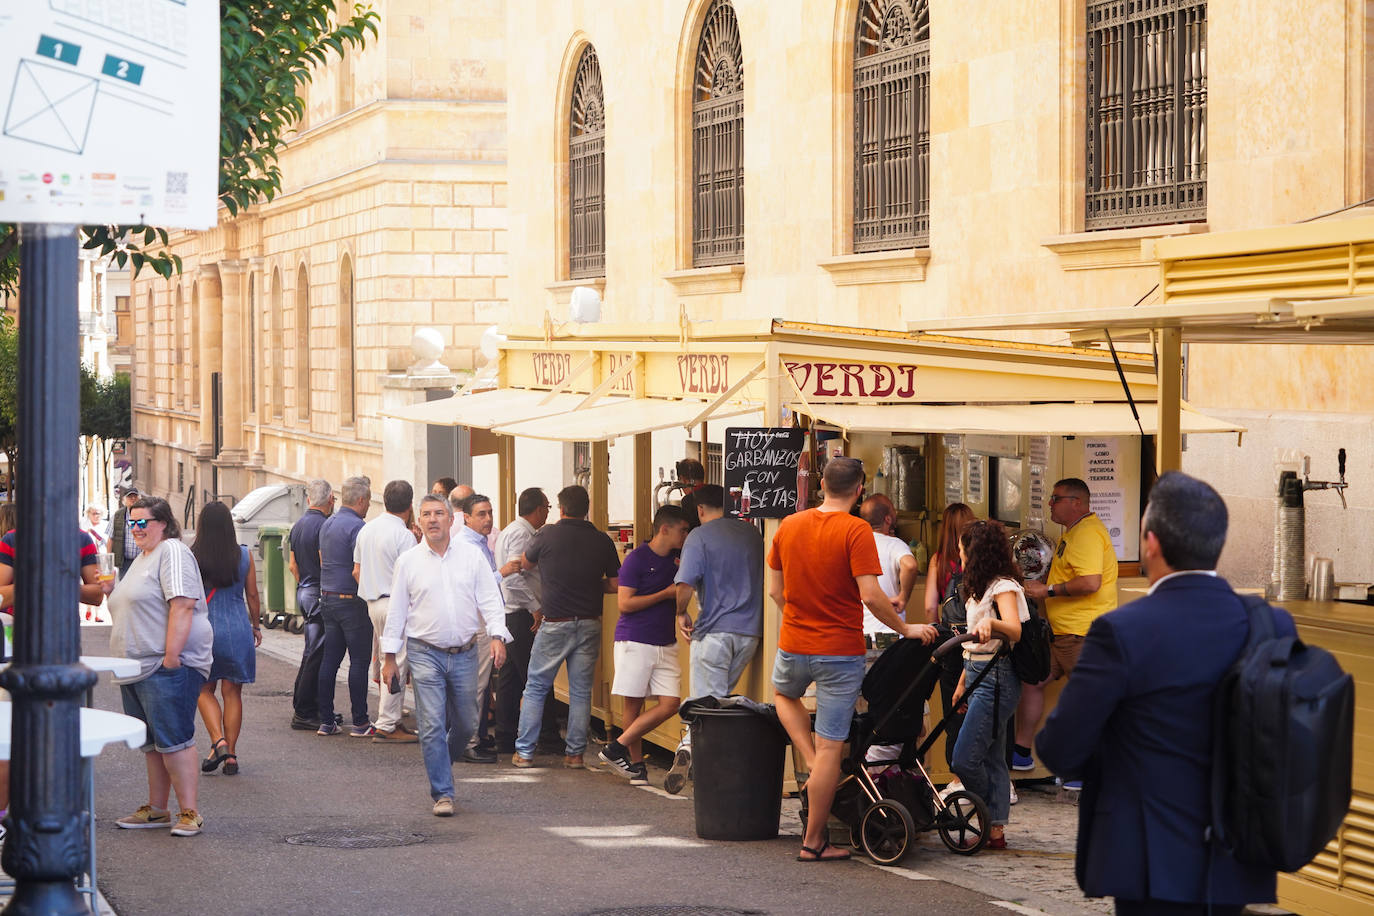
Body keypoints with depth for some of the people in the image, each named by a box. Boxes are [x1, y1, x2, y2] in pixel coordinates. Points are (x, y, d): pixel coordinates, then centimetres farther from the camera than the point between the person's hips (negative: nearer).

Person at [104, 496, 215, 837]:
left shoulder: (173, 552, -9)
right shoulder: (141, 558, 22)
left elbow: (182, 605, -19)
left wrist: (171, 656, -25)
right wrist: (112, 592, 11)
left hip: (168, 667, -10)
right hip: (138, 668, 10)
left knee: (173, 741, -11)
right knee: (151, 744, 13)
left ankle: (189, 813, -9)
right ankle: (156, 810, 20)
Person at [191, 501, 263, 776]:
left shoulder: (192, 557, -8)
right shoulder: (244, 556, -2)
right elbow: (252, 594, 6)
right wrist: (256, 625, 19)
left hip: (204, 629, -2)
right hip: (238, 630, 2)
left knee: (205, 691, 11)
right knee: (233, 693, 8)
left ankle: (218, 742, -8)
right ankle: (231, 754, 7)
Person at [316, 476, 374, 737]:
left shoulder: (327, 524, 13)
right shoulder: (356, 526, -15)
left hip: (327, 598, 8)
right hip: (351, 601, -8)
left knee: (329, 660, 9)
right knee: (359, 661, -3)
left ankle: (326, 721, 10)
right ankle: (360, 722, -2)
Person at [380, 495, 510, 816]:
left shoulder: (471, 555, 4)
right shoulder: (408, 561, 3)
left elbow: (490, 599, 3)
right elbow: (397, 610, 7)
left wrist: (497, 636, -12)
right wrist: (390, 656, 6)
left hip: (464, 654, 2)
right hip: (426, 654, -2)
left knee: (465, 724, 9)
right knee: (432, 726, -7)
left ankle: (439, 762, 37)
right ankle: (442, 793, -1)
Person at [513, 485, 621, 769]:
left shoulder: (547, 535, -6)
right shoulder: (602, 541, 0)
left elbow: (526, 563, 13)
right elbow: (616, 585, 3)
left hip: (555, 624, -2)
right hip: (589, 623, 2)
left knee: (535, 688, 8)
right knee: (581, 691, 9)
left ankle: (524, 751, 9)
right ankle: (575, 753, 10)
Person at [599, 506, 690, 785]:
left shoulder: (676, 560, 11)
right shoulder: (637, 559, -7)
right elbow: (625, 604, -13)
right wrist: (666, 594, -12)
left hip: (665, 644, 6)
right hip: (635, 641, -6)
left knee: (670, 703, -5)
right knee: (634, 703, -1)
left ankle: (618, 747, 2)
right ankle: (636, 763, 10)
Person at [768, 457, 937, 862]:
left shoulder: (789, 526, 3)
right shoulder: (856, 531, -14)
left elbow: (775, 591, 11)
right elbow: (870, 596, -19)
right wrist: (906, 629, -5)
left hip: (793, 645, 4)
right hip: (841, 651, -4)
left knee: (784, 693, 37)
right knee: (830, 747, 2)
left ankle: (811, 764, 17)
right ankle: (813, 842, 6)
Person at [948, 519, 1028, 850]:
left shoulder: (1003, 587, -11)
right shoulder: (980, 589, 19)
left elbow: (1014, 630, -28)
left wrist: (990, 623, -48)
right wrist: (962, 683, 25)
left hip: (997, 677, -10)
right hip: (978, 674, 10)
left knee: (964, 759, -13)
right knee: (991, 758, 7)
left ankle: (991, 821, 1)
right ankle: (995, 831, 7)